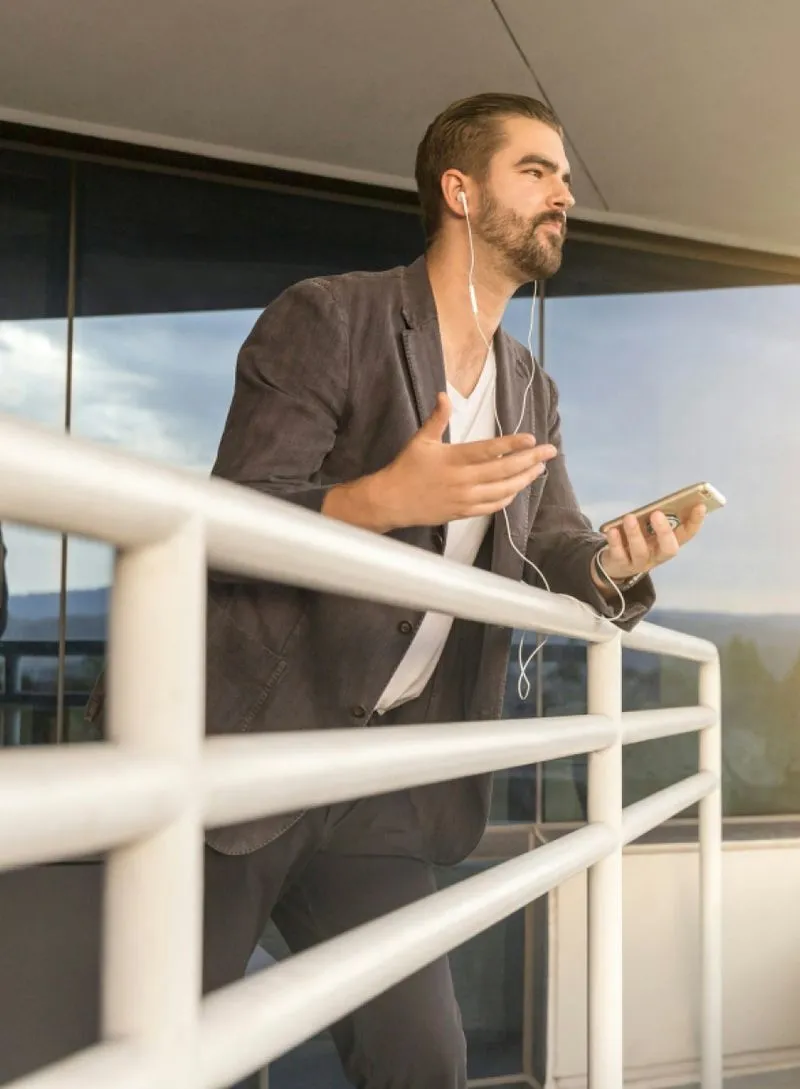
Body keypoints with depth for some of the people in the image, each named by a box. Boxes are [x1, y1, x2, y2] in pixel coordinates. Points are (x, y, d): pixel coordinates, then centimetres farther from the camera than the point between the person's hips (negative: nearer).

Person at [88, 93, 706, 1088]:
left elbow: (557, 556, 10)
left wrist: (615, 566, -14)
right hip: (244, 748, -6)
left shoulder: (533, 392, 14)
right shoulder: (326, 318, -8)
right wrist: (383, 499, -31)